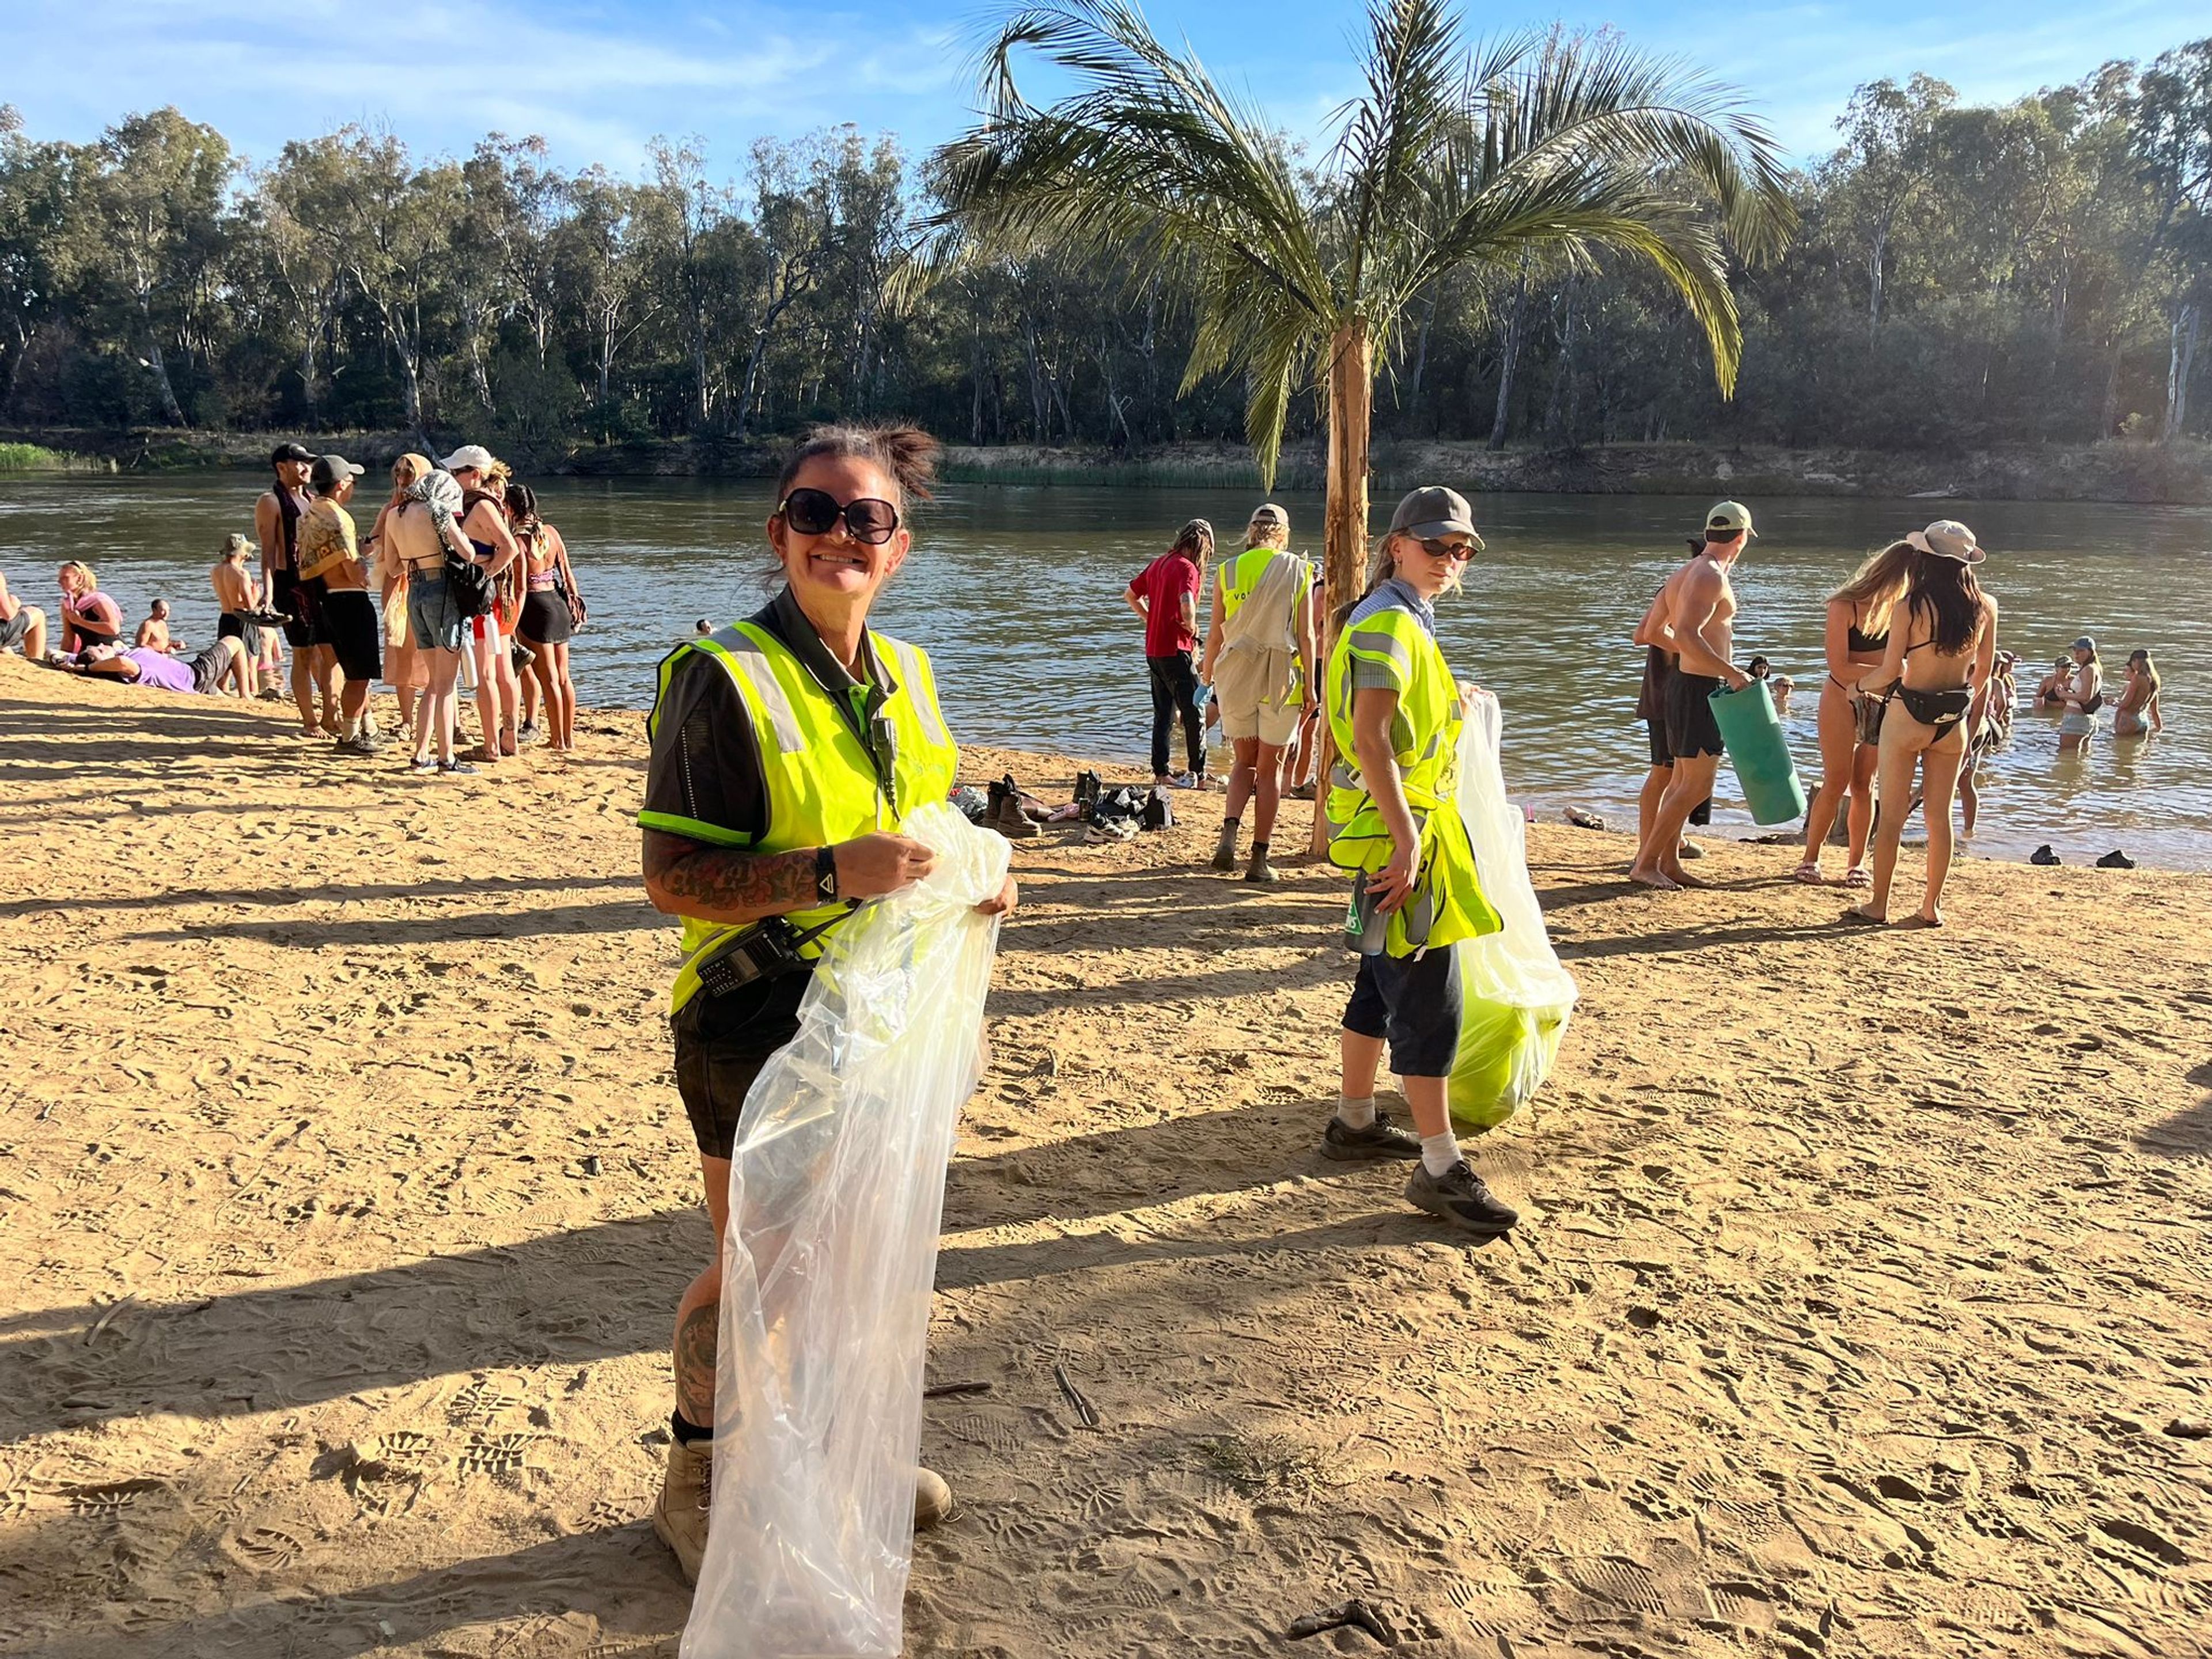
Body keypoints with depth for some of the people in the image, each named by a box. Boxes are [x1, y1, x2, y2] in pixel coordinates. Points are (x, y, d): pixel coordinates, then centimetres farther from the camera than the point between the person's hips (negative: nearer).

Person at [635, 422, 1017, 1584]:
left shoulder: (906, 676, 6)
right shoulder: (725, 678, -16)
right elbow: (671, 878, -20)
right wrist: (830, 873, -31)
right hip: (760, 1023, -6)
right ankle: (694, 1488, 29)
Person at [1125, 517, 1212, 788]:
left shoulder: (1159, 563, 12)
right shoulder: (1187, 567, -13)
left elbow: (1130, 595, 21)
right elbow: (1187, 604, -30)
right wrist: (1192, 627, -11)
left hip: (1153, 649, 8)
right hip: (1176, 650, -8)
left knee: (1163, 713, 14)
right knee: (1194, 714, -1)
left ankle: (1160, 771, 16)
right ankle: (1198, 774, 1)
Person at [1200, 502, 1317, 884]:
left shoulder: (1228, 571, 1)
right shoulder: (1299, 571, -1)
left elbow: (1215, 635, 2)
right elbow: (1306, 635, -5)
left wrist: (1207, 675, 18)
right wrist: (1309, 687, 0)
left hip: (1235, 677, 1)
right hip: (1281, 680, -1)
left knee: (1244, 762, 17)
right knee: (1270, 768, 8)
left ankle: (1229, 835, -5)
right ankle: (1259, 859, 7)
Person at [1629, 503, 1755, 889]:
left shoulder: (1687, 572, 12)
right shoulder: (1711, 577, -17)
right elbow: (1687, 635, -30)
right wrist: (1733, 673, -29)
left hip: (1684, 682, 10)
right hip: (1702, 689, -10)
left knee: (1683, 781, 15)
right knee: (1698, 786, -6)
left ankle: (1669, 862, 20)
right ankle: (1645, 863, -3)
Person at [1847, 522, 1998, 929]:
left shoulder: (1912, 607, -14)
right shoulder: (1985, 607, -1)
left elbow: (1889, 673, -12)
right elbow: (1983, 670, 8)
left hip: (1908, 716, -4)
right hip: (1953, 722, 4)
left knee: (1891, 813, 5)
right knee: (1940, 815, 11)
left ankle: (1878, 905, 11)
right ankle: (1931, 907, 16)